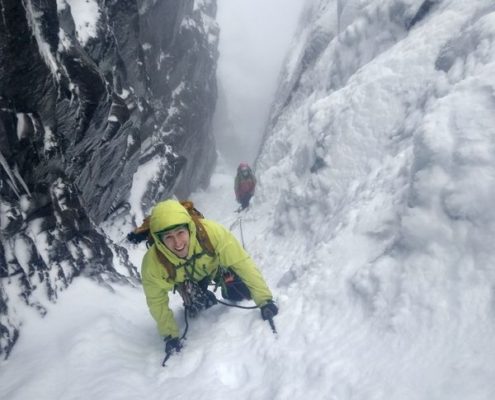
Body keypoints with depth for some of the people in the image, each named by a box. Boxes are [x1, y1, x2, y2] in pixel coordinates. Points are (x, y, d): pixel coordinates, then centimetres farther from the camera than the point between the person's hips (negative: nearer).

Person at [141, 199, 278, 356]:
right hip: (185, 278, 1)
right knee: (197, 305, -14)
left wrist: (264, 299, -33)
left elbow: (242, 262, -34)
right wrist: (170, 335, -15)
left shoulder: (211, 232, -43)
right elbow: (157, 301, -20)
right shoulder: (153, 264, -38)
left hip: (215, 265, 0)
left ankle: (228, 290, 25)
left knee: (241, 293, -9)